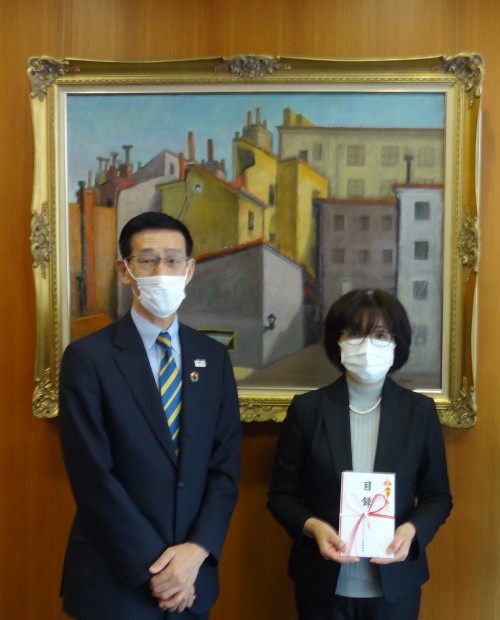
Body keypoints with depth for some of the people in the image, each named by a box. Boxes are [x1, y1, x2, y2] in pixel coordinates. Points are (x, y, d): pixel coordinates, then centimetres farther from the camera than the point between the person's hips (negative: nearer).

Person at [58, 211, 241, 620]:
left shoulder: (214, 358, 2)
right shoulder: (87, 357, -10)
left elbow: (226, 465, 1)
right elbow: (93, 476, -14)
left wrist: (197, 550, -11)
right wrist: (154, 566, -14)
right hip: (113, 579, -3)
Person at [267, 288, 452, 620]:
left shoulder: (420, 411, -3)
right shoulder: (306, 408, -6)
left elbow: (438, 496, 3)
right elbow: (281, 494, -1)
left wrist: (412, 530, -16)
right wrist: (312, 527, -19)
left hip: (395, 583, 1)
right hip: (323, 582, 0)